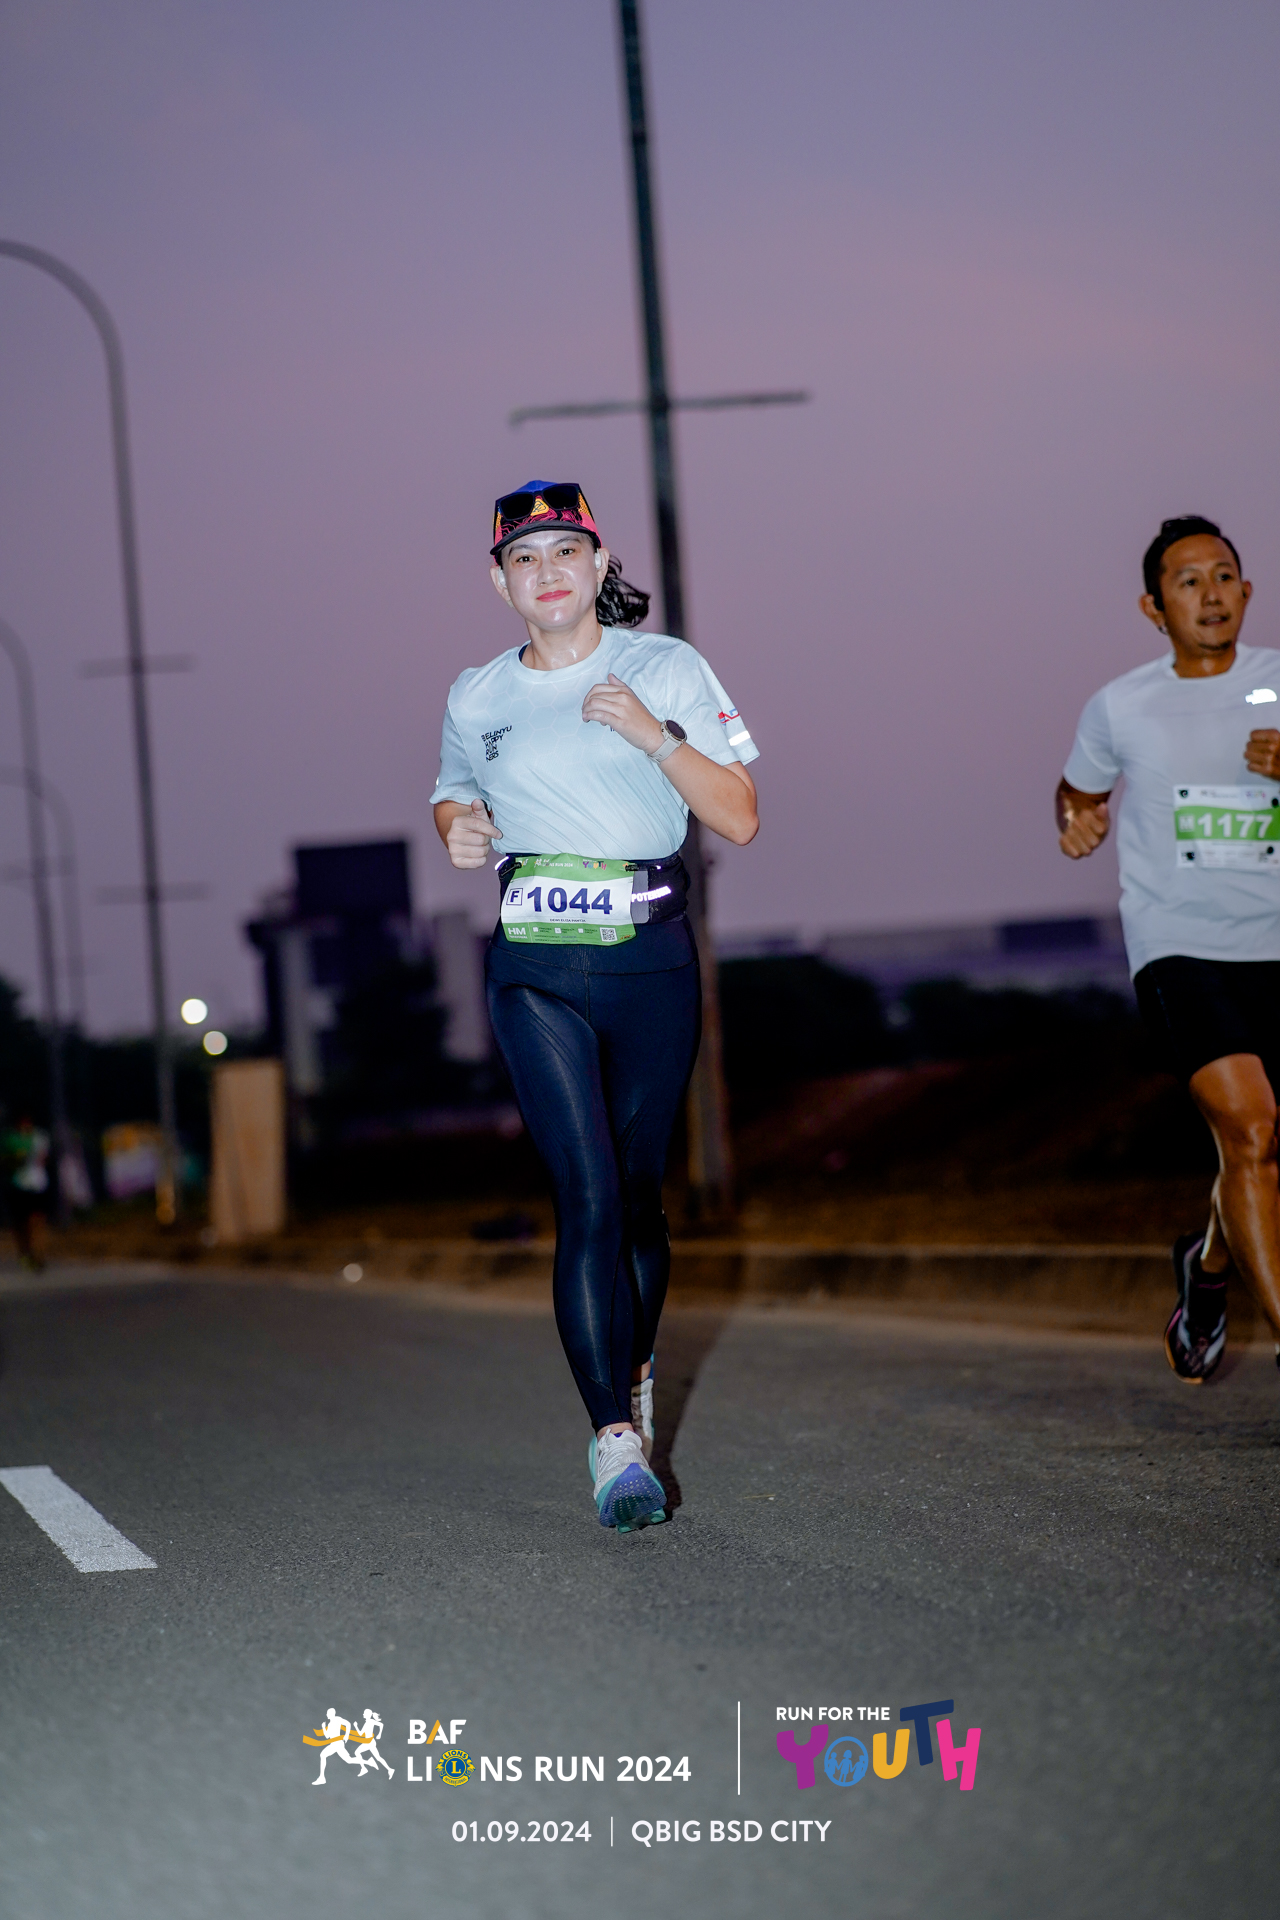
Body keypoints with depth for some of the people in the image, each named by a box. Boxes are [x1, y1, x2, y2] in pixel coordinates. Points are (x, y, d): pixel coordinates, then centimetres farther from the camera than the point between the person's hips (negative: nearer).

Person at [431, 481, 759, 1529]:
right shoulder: (476, 697, 9)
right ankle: (618, 1442, -17)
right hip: (535, 971, 0)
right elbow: (456, 795, 27)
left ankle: (633, 1374, 35)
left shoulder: (667, 668, 2)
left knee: (638, 1193, 8)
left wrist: (655, 734, -17)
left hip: (651, 959, 0)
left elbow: (739, 819, -3)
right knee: (587, 1193, -14)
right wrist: (460, 828, 3)